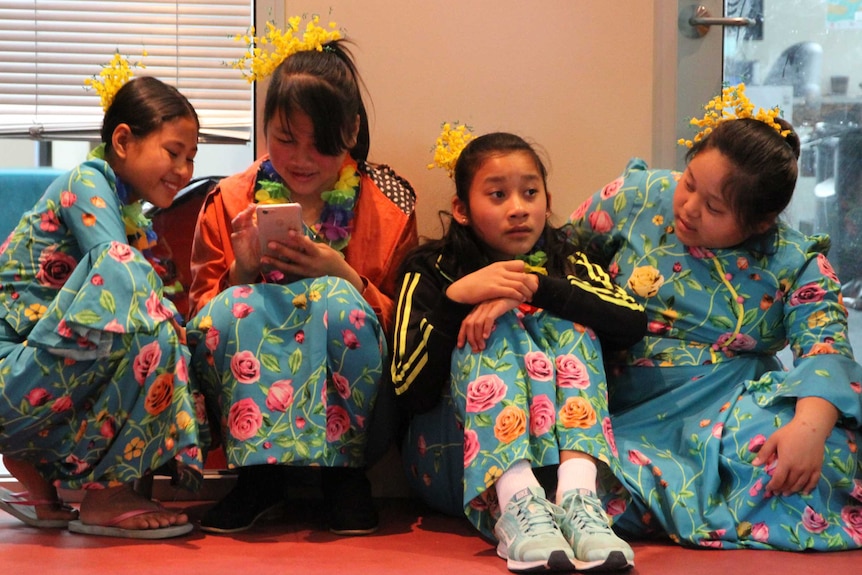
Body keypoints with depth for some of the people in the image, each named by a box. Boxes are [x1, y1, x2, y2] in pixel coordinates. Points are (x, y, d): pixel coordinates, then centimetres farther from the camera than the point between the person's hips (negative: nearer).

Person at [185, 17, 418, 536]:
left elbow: (404, 327, 0)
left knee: (336, 299, -30)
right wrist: (242, 271, -17)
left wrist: (340, 274, -16)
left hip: (350, 399, -1)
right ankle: (262, 470, -16)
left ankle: (345, 472, -15)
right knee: (229, 310, -29)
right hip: (248, 394, 1)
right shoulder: (230, 203, 3)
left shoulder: (388, 205, 1)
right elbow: (200, 318, 3)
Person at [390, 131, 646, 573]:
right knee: (496, 327, -21)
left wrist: (535, 287, -21)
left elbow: (634, 322, -9)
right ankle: (515, 505, -46)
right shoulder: (431, 269, 7)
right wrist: (456, 296, -19)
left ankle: (577, 494, -40)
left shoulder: (564, 262, 13)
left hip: (556, 447, 2)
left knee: (567, 322, -15)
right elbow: (409, 391, -8)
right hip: (454, 459, -2)